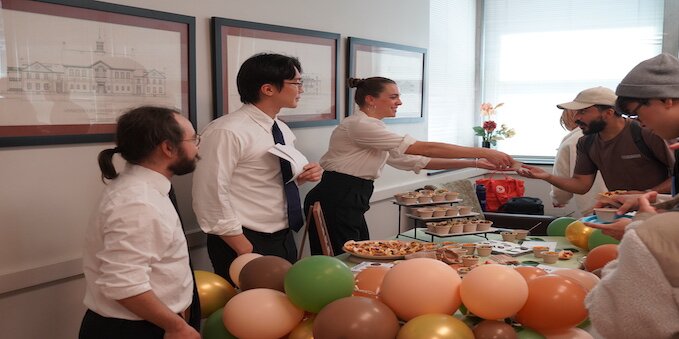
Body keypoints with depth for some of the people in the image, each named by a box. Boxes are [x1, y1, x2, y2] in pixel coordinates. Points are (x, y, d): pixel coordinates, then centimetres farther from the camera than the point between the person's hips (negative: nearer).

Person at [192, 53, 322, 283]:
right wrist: (247, 252, -19)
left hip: (285, 239, 8)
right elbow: (211, 199, -20)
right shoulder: (227, 132, -18)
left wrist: (303, 176, 0)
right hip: (246, 243, -8)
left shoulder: (282, 130, 8)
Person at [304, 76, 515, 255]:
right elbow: (423, 149, -21)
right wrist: (483, 152, -18)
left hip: (350, 203, 10)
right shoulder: (359, 125, -16)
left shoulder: (373, 128, 15)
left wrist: (474, 163, 6)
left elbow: (416, 161, 12)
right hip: (335, 202, -10)